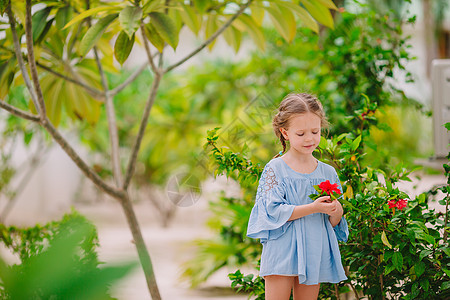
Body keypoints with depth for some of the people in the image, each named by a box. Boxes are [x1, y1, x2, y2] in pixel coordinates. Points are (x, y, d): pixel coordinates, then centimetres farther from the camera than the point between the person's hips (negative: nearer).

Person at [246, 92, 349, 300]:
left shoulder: (328, 172, 8)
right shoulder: (275, 168, -4)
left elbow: (334, 223, 10)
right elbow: (275, 212, -14)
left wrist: (336, 211, -14)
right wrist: (313, 208, -21)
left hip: (314, 254, 4)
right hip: (282, 251, -4)